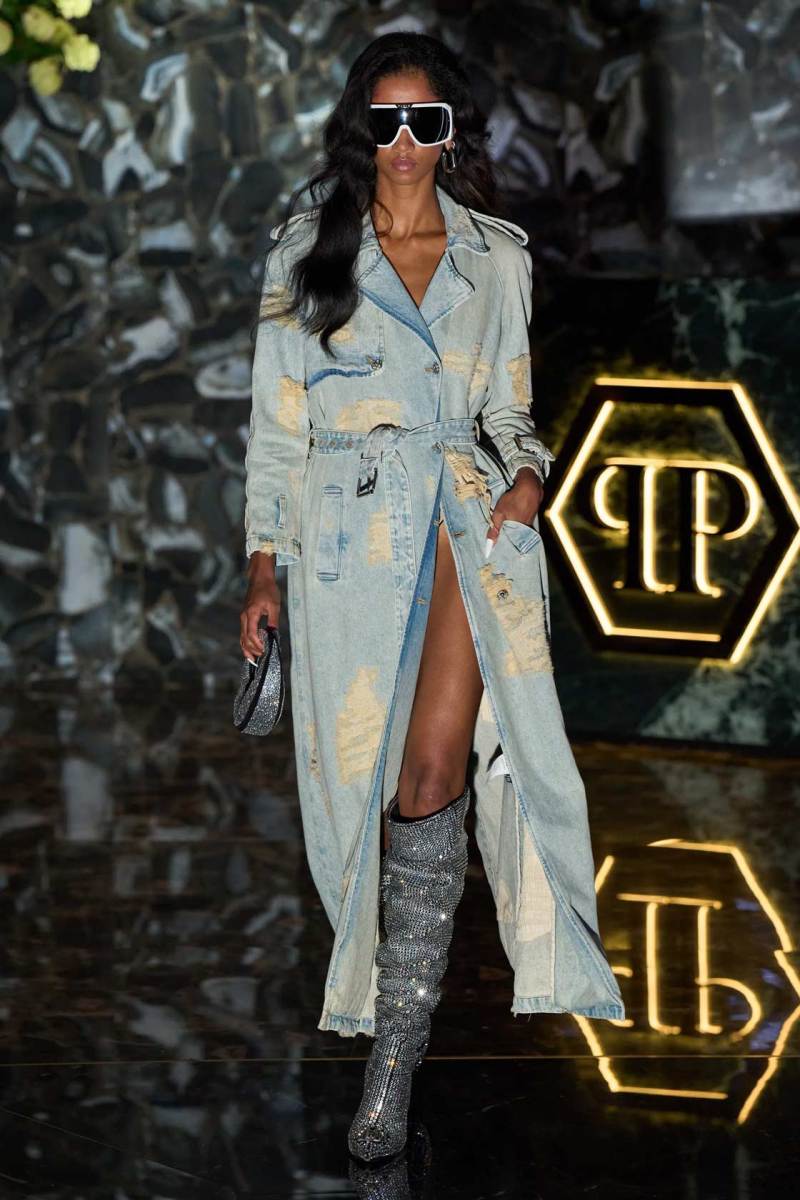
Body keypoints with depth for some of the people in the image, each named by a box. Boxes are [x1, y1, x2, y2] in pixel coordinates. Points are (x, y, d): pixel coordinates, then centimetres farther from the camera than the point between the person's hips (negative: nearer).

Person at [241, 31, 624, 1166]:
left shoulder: (495, 256, 14)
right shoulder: (307, 251, 11)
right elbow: (276, 416, 11)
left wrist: (529, 470, -2)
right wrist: (265, 560, 6)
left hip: (470, 518, 0)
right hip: (349, 527, 0)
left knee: (433, 774, -15)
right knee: (362, 771, -4)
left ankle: (395, 1050, -14)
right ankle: (405, 1006, 13)